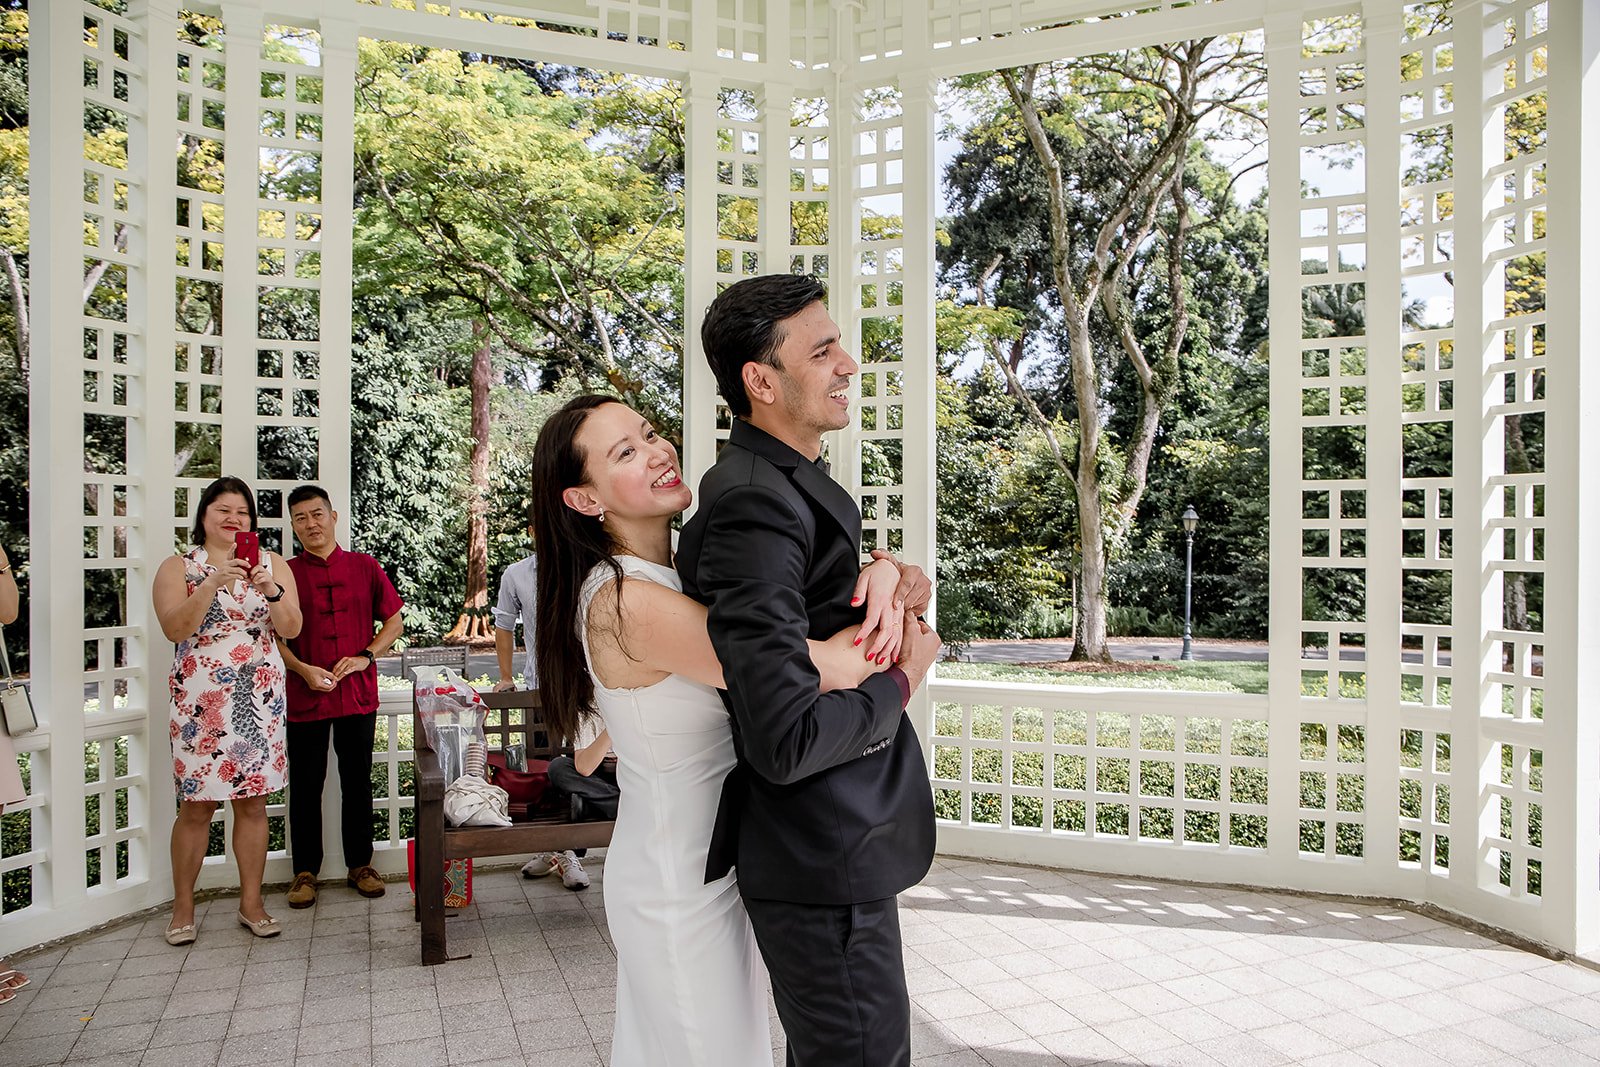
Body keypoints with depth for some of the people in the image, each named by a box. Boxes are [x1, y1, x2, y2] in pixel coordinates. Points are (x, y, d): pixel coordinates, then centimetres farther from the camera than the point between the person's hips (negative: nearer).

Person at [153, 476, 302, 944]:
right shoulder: (178, 567, 3)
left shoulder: (273, 564, 9)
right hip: (200, 699, -2)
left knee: (253, 801, 6)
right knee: (197, 804, 1)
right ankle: (183, 907, 18)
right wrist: (214, 582, -23)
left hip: (259, 698, 2)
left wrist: (270, 589, -17)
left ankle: (251, 902, 17)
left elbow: (291, 629, 0)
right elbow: (175, 628, -12)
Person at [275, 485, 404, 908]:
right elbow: (274, 636, 3)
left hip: (358, 695, 1)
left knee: (358, 784, 10)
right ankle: (305, 872, 21)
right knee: (306, 788, 7)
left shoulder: (365, 567, 4)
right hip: (305, 698, -1)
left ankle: (360, 866, 23)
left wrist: (365, 656, -6)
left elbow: (394, 621, 8)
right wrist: (302, 669, -12)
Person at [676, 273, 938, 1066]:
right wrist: (898, 682, -13)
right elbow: (787, 740, -30)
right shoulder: (755, 503, -25)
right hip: (825, 861, -10)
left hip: (833, 846, 10)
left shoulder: (789, 484, 9)